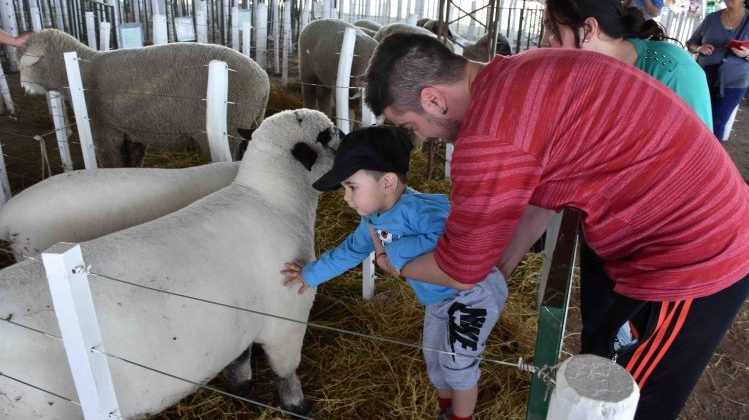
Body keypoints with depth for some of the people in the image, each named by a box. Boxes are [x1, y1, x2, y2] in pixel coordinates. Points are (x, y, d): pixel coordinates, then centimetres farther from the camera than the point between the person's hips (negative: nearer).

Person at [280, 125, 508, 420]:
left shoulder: (420, 208, -35)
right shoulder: (372, 221, -6)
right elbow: (350, 251, 11)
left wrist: (395, 253, -41)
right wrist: (310, 274, 19)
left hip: (474, 293, -9)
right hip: (439, 300, 9)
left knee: (457, 365, 2)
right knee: (435, 360, 23)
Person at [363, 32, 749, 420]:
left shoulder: (491, 135, -28)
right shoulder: (517, 78, 3)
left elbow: (460, 271, -14)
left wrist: (398, 266, 6)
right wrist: (501, 266, 16)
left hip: (690, 264, -9)